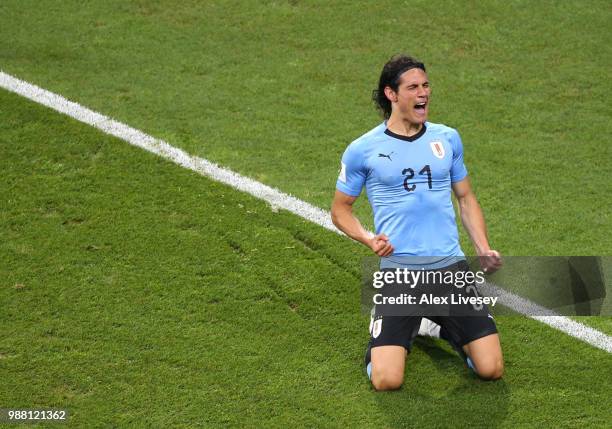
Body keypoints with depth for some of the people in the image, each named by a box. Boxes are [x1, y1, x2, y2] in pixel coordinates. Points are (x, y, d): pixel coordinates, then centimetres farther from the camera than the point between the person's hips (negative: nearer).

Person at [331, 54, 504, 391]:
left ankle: (441, 325, 24)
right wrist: (368, 239, -10)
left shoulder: (447, 138, 10)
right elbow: (340, 209, 10)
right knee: (387, 381, -15)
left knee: (491, 370, -5)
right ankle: (394, 329, 19)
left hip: (451, 265, 3)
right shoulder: (362, 150, 0)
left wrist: (483, 249, 6)